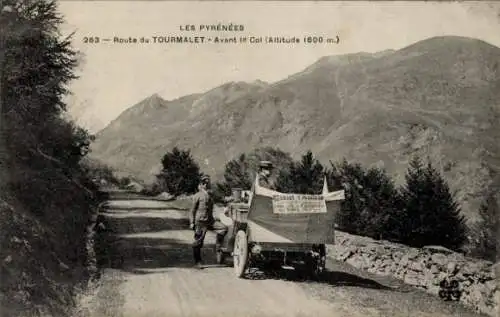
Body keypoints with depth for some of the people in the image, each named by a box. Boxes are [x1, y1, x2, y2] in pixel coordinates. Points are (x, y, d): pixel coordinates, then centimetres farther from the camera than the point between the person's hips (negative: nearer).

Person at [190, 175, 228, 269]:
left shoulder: (210, 195, 16)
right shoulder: (198, 195, -3)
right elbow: (193, 210, -3)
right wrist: (191, 222, -8)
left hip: (210, 220, 6)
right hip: (200, 222, -6)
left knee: (223, 228, -15)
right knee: (198, 242, -1)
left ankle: (218, 248, -3)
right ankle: (197, 262, 10)